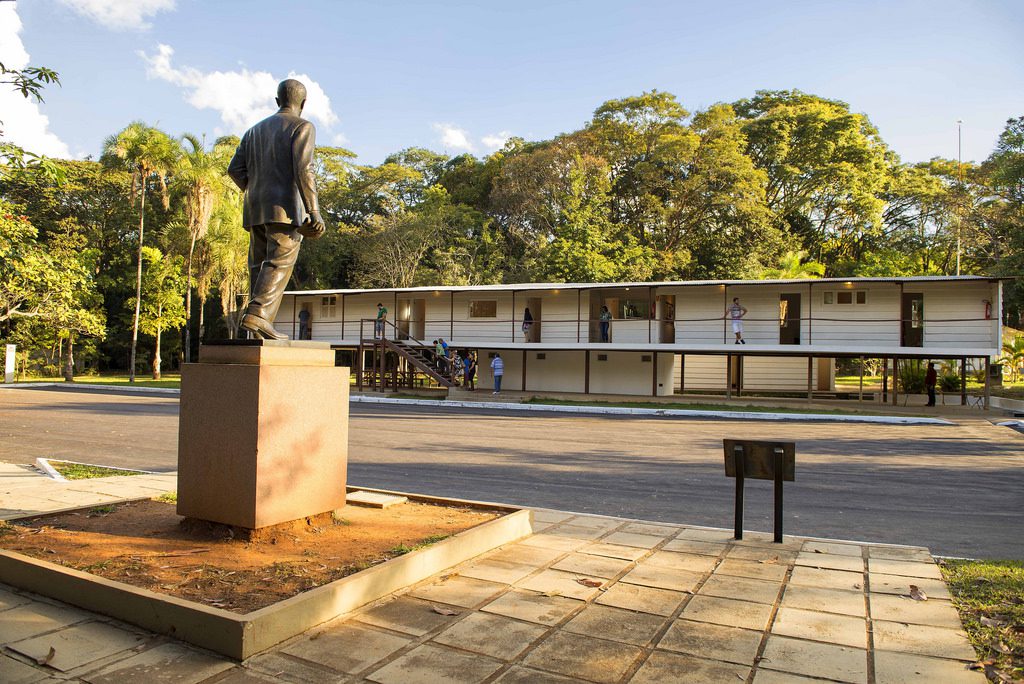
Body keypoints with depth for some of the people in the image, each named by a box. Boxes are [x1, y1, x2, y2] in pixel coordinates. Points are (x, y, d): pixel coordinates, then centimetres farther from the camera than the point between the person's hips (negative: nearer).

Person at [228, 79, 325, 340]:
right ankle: (257, 314, -29)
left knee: (259, 265, 7)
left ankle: (259, 328, 0)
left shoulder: (255, 130, 22)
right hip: (285, 209, -6)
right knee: (280, 263, -12)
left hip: (255, 210, 6)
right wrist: (313, 210, -16)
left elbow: (235, 169, 13)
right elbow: (303, 169, -13)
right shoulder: (302, 127, 2)